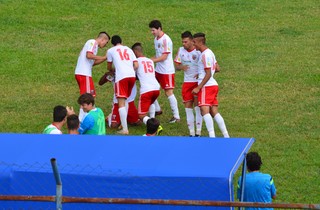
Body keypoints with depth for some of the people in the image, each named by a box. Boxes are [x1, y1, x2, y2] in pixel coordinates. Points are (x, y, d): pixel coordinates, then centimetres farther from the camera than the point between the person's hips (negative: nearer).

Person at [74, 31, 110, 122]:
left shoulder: (93, 43, 23)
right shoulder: (93, 42, -5)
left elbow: (92, 62, 22)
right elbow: (89, 55, -21)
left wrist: (105, 58, 17)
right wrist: (103, 57, -13)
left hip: (80, 73, 10)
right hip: (84, 74, -10)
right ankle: (82, 120, -11)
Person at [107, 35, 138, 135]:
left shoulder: (110, 51, 14)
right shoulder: (128, 49, 24)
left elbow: (109, 67, 26)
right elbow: (136, 65, 14)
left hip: (121, 77, -5)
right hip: (132, 75, 5)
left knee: (121, 103, -5)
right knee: (125, 99, 23)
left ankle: (125, 129, -13)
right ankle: (124, 122, 24)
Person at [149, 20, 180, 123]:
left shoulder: (165, 40, -18)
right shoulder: (156, 39, 10)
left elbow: (164, 57, -21)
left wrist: (150, 60, -19)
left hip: (167, 71, -9)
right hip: (158, 70, 9)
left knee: (169, 92, -8)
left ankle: (176, 116, -1)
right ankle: (157, 109, 26)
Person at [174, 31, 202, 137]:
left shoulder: (198, 51, -12)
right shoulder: (181, 50, 4)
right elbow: (176, 65, 8)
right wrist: (181, 67, -15)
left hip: (197, 82, -5)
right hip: (187, 82, 5)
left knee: (197, 106, -6)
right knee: (188, 106, 4)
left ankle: (198, 132, -1)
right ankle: (191, 133, 11)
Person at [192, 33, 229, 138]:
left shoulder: (205, 55, -15)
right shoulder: (209, 52, 15)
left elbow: (208, 75, -18)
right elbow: (217, 68, 22)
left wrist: (198, 88, -18)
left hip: (206, 86, -10)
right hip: (214, 85, 10)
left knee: (204, 111, -16)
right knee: (214, 112, 10)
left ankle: (212, 136, -24)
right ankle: (226, 136, 8)